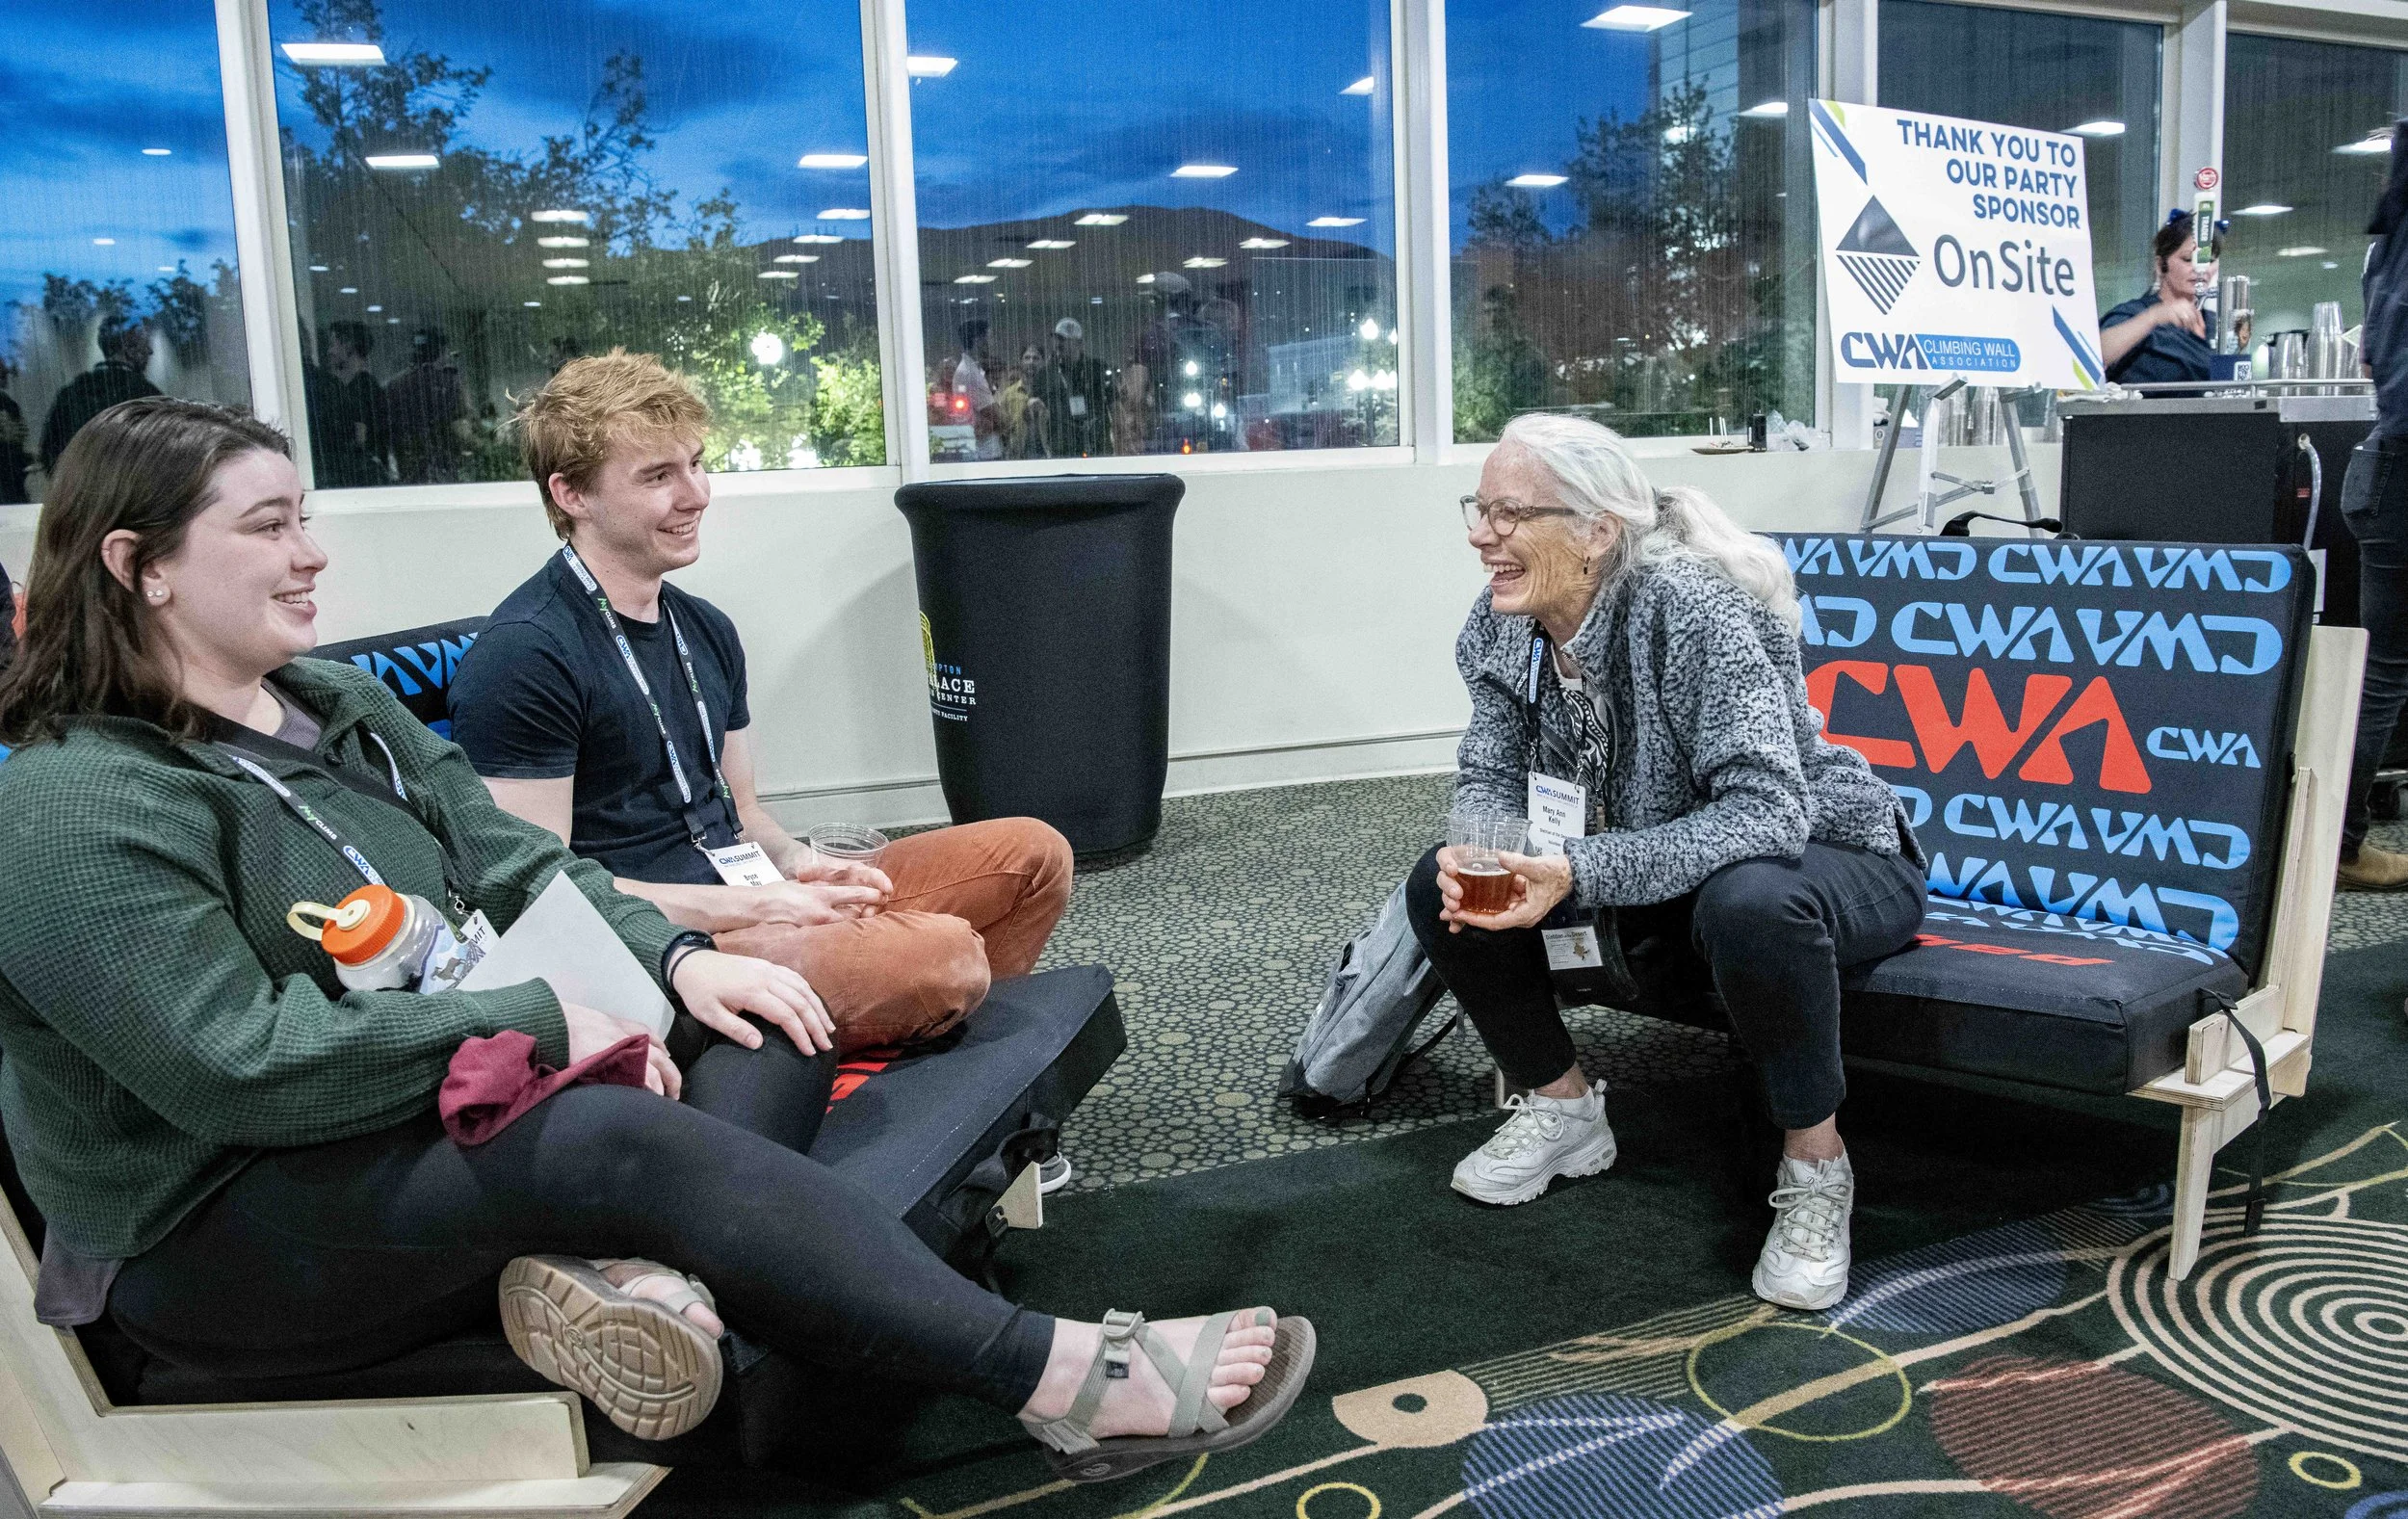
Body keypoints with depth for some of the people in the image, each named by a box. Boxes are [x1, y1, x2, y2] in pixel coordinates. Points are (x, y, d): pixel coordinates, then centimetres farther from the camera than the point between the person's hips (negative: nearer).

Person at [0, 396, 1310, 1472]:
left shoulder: (342, 706, 10)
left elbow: (514, 863, 8)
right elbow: (236, 1064, -26)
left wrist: (673, 958, -10)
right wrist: (541, 1022, -22)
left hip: (447, 1107, 9)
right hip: (225, 1247, -8)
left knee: (771, 1030, -5)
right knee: (618, 1139, -33)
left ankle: (613, 1269, -34)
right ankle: (1059, 1381, -33)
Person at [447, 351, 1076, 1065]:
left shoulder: (705, 630, 16)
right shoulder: (524, 654, -13)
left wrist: (799, 866, -2)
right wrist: (760, 905, -18)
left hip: (753, 898, 9)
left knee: (1031, 850, 3)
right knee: (943, 951, -31)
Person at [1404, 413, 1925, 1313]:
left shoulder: (1691, 612, -31)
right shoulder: (1503, 622, -10)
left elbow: (1768, 810, -37)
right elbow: (1489, 776, -3)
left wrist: (1580, 873, -45)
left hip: (1823, 857, -6)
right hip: (1655, 861, 7)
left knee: (1749, 906, -42)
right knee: (1439, 886, -10)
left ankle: (1815, 1166, -16)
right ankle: (1562, 1106, 10)